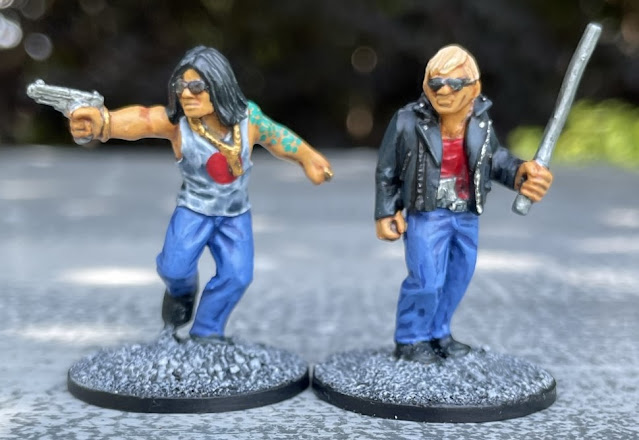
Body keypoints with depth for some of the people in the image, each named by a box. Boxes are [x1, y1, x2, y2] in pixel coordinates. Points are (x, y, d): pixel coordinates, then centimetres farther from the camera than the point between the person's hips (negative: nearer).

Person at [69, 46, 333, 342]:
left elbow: (278, 137, -1)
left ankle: (206, 333, 19)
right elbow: (140, 119, -48)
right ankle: (181, 291, 23)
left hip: (235, 215, 2)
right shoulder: (175, 121, -28)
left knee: (237, 276, -4)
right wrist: (103, 121, -69)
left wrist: (308, 159, 12)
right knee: (174, 268, -16)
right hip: (194, 210, -2)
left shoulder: (247, 116, -20)